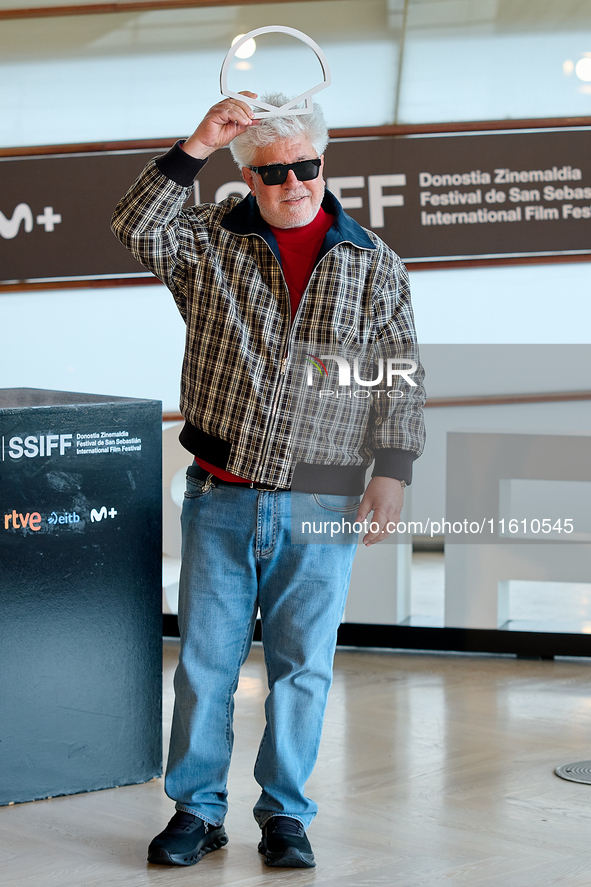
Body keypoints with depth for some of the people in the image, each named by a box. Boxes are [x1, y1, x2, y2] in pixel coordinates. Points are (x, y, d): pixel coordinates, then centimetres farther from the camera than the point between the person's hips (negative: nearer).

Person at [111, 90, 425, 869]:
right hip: (220, 498, 0)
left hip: (321, 505, 0)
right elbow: (137, 229, -16)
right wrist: (196, 145, -22)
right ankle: (198, 810, 18)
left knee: (302, 665, 6)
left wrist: (392, 471, -4)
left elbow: (402, 379, 5)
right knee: (205, 660, 5)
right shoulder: (211, 241, 4)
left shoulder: (373, 264, 5)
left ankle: (285, 814, 20)